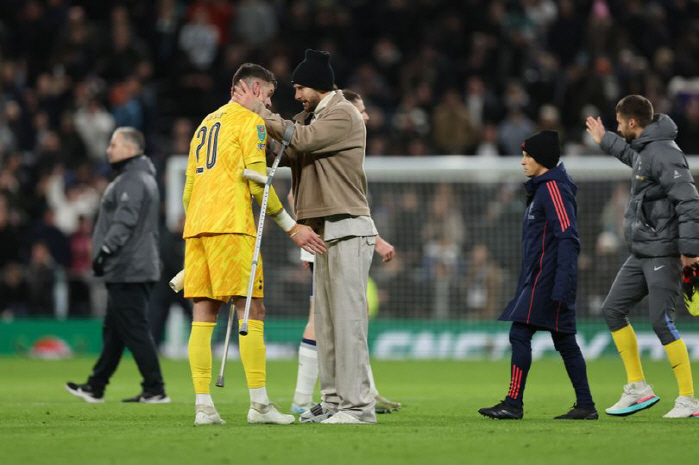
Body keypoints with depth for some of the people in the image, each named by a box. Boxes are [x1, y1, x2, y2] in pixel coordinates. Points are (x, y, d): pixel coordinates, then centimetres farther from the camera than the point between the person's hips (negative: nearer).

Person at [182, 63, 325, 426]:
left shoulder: (206, 123, 24)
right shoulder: (250, 120, 0)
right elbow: (258, 183, -8)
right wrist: (291, 228, -3)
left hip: (195, 228, 8)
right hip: (231, 226, -8)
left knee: (203, 315, 2)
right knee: (251, 311, -6)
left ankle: (203, 406, -3)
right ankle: (259, 404, -10)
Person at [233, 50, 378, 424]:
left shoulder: (343, 115, -10)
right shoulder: (310, 116, 19)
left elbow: (301, 140, -22)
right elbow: (287, 154, 11)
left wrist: (257, 110, -15)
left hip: (348, 230, -10)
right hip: (324, 231, 10)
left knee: (347, 318, -12)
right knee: (325, 321, 9)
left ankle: (357, 404, -13)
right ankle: (333, 400, 12)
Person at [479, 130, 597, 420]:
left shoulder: (554, 188, -12)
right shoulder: (543, 187, 18)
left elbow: (568, 238, -20)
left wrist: (562, 285, -26)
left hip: (545, 278, -10)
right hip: (537, 278, 10)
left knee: (520, 334, -10)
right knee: (564, 340, 9)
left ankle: (514, 404, -10)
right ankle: (585, 406, 10)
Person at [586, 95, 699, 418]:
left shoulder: (664, 154, -18)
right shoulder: (645, 148, 12)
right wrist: (605, 141, 48)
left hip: (663, 253, -10)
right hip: (641, 253, 10)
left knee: (662, 322, -11)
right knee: (612, 309, 10)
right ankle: (637, 388, 14)